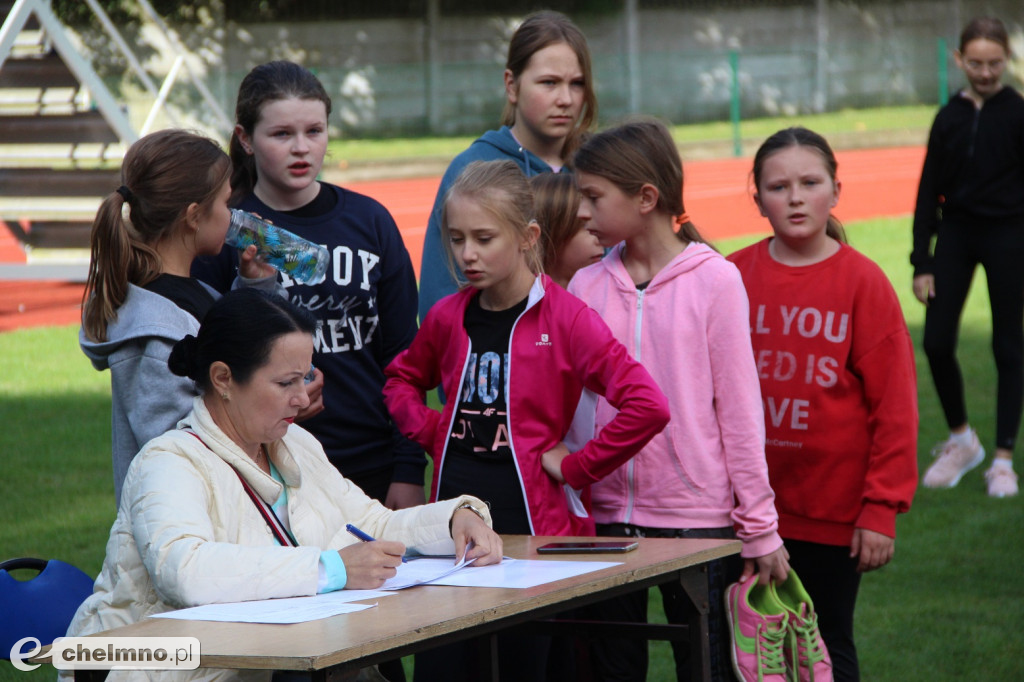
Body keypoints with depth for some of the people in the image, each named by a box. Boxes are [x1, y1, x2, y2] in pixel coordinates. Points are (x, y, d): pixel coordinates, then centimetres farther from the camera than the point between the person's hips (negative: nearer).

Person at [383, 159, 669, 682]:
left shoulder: (565, 317, -8)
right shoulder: (448, 318, 7)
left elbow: (647, 407, -18)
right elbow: (401, 379, 29)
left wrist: (573, 465, -12)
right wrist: (429, 432, 10)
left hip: (533, 525, -4)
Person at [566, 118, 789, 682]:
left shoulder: (714, 280, -5)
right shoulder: (588, 285, 5)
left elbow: (739, 408, -3)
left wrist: (759, 527, -3)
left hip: (698, 519, -3)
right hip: (605, 519, 3)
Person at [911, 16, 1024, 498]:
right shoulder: (949, 118, 4)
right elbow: (929, 192, 6)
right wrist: (921, 262, 2)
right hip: (955, 232, 3)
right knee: (936, 342, -3)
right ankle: (961, 441, 19)